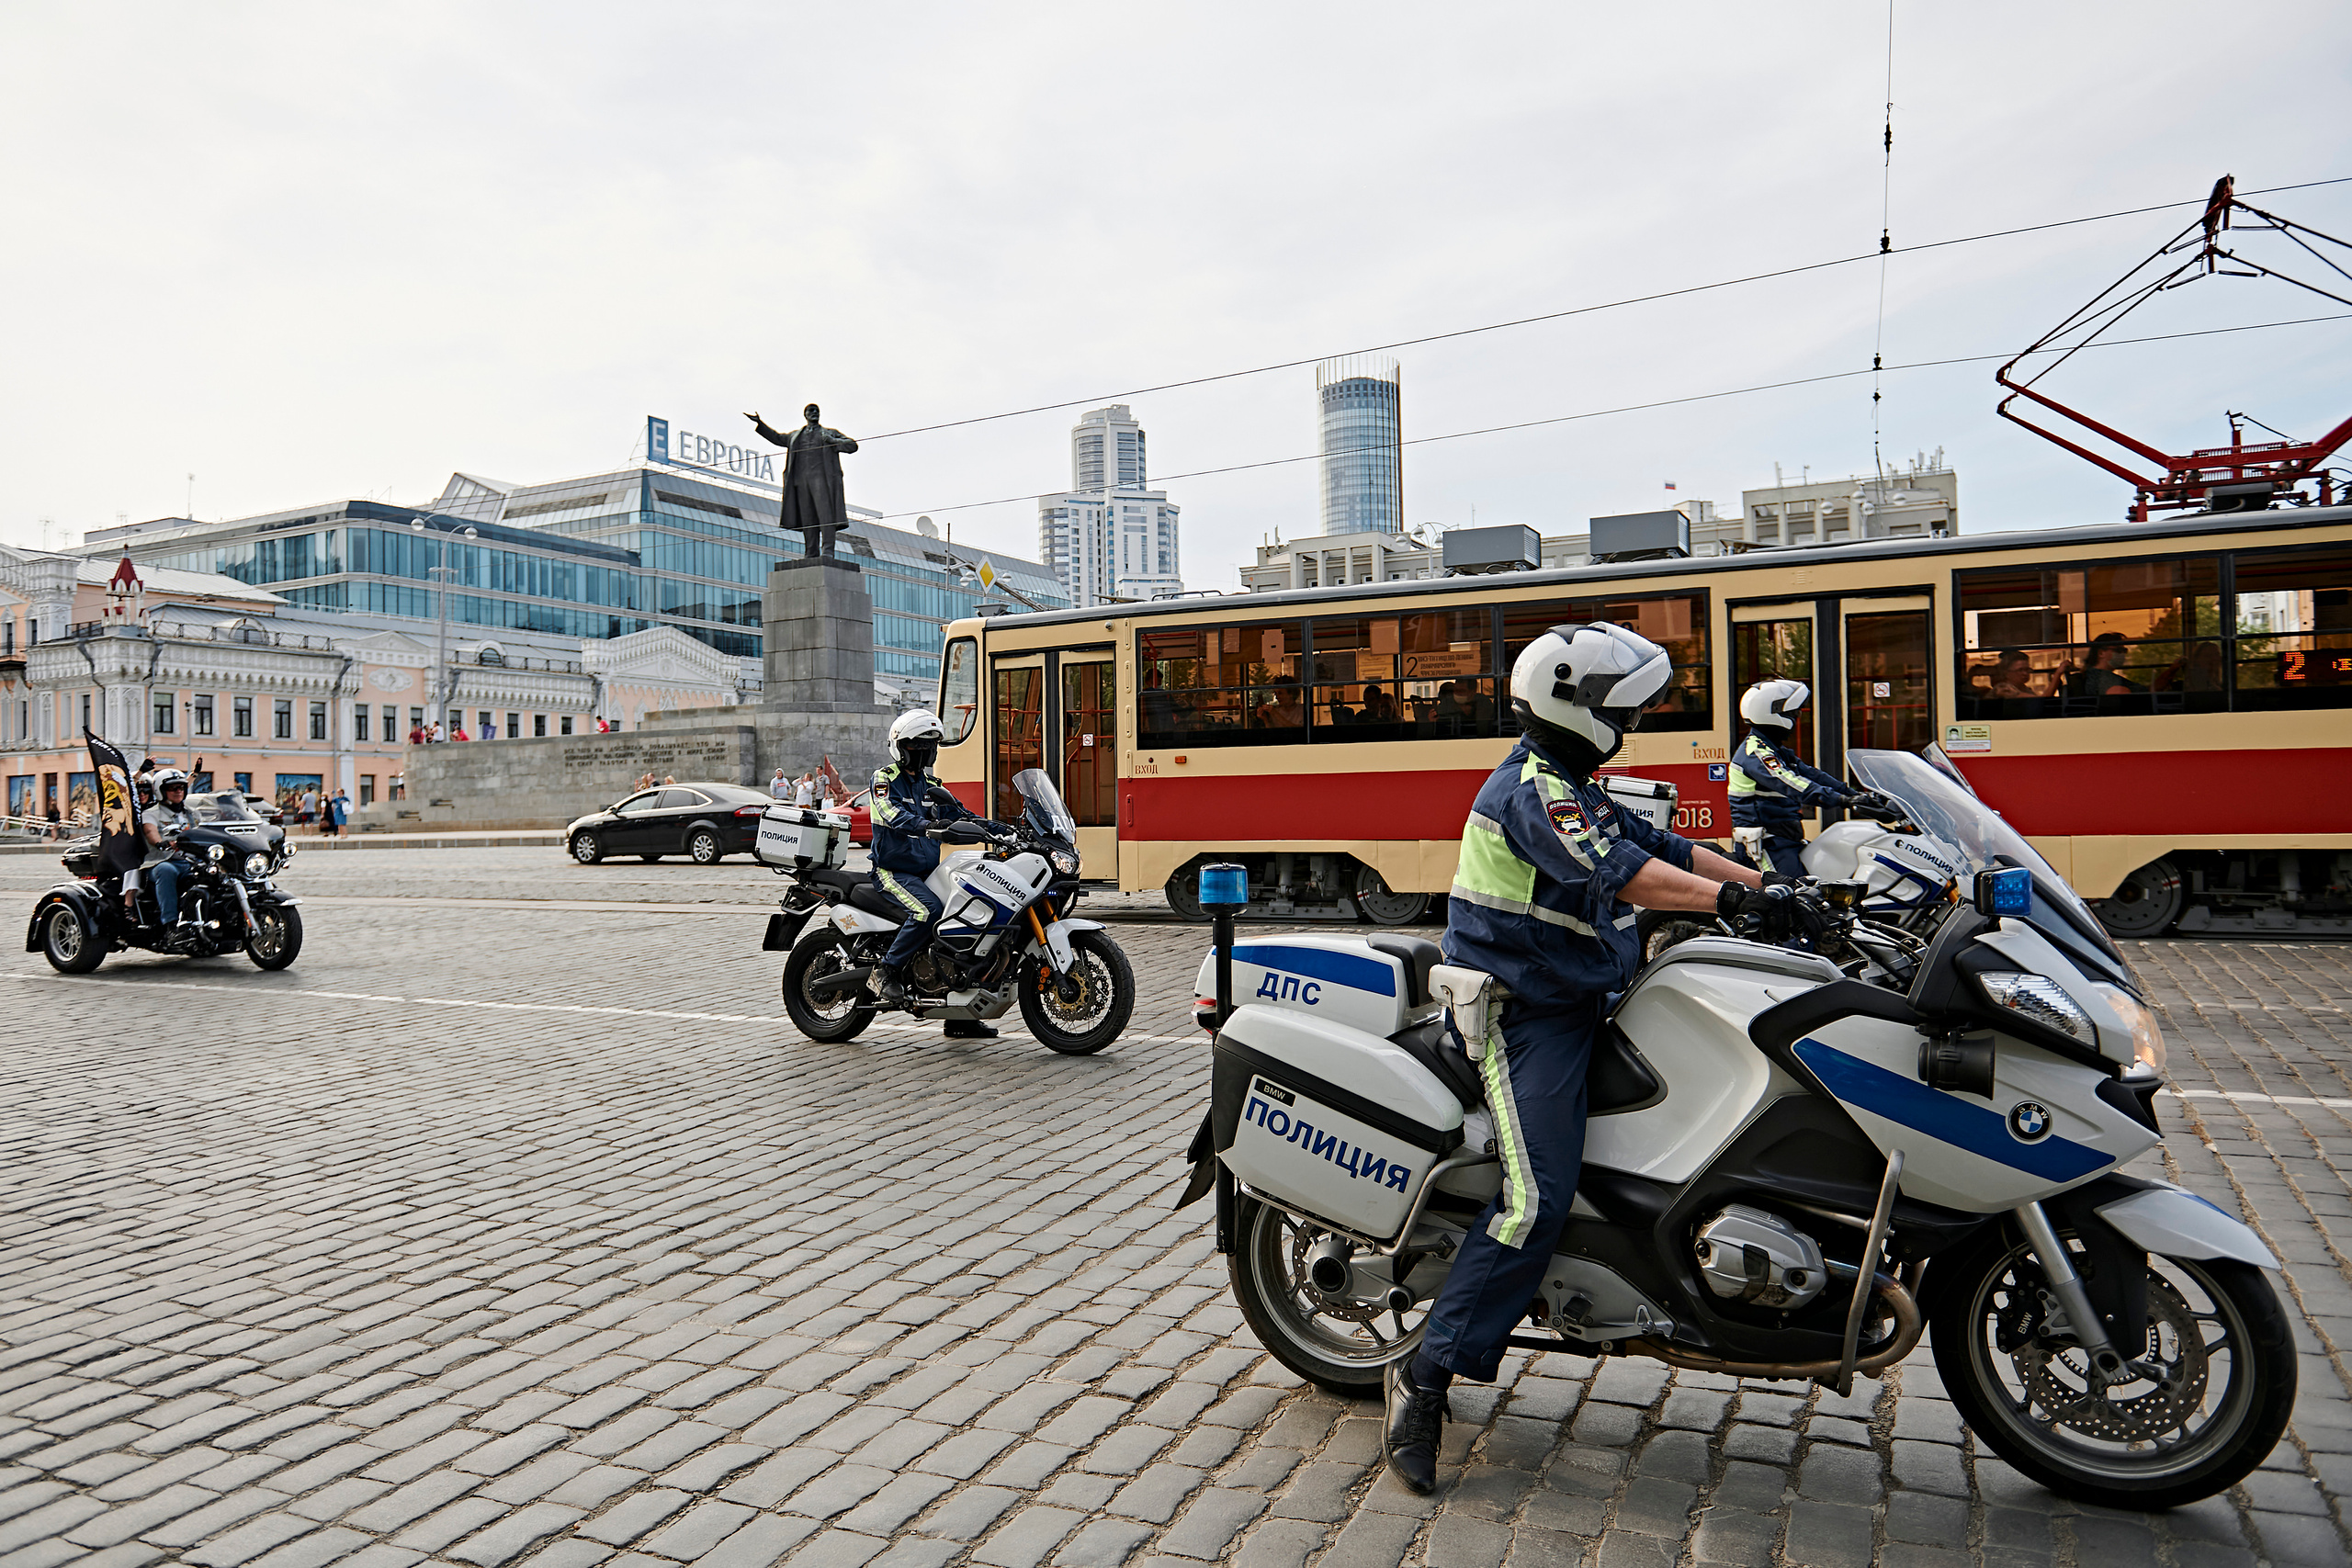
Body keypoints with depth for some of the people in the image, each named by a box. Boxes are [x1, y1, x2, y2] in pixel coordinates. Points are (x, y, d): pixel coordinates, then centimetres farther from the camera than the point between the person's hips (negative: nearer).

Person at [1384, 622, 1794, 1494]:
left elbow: (1662, 849, 17)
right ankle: (1428, 1374, -10)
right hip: (1524, 1016, -11)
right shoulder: (1534, 789, -16)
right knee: (1536, 1197, -18)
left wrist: (1775, 888, 11)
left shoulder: (1574, 789, 16)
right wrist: (1731, 898, -33)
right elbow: (1615, 873, -29)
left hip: (1570, 1001, 11)